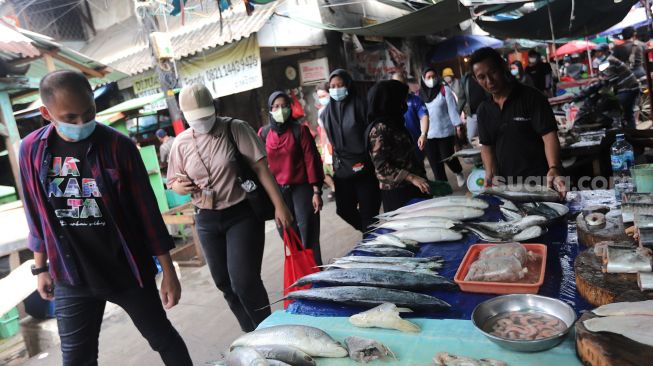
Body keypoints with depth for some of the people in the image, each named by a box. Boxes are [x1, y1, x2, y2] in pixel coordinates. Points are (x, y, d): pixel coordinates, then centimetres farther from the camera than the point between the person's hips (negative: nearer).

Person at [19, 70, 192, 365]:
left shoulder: (117, 145, -14)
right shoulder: (31, 149, -4)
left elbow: (146, 209, -10)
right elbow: (37, 214, 8)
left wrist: (168, 271, -8)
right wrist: (41, 267, 13)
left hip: (128, 270, -2)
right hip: (72, 277, 3)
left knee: (162, 339, 13)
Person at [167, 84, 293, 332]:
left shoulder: (235, 129, -8)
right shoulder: (181, 143, 3)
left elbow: (261, 167, -11)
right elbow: (173, 183, 13)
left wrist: (279, 206, -16)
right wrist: (180, 186, -11)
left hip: (242, 214, -5)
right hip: (207, 220, 5)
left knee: (244, 281, -11)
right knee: (224, 283, 13)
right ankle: (252, 333, 33)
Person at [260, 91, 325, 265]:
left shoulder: (300, 130, -4)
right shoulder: (264, 133, 4)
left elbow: (310, 160, -6)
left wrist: (316, 191, -10)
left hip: (302, 188, -3)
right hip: (277, 191, 3)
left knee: (308, 235, -1)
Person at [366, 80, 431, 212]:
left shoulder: (394, 124, 11)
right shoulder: (380, 129, -17)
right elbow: (382, 168, -22)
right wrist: (412, 178, -26)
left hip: (409, 188, 9)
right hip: (397, 192, -9)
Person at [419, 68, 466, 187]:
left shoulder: (444, 89, -3)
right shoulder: (420, 94, 4)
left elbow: (452, 108, -5)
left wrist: (457, 124, -10)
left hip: (445, 130, -3)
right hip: (428, 134, 3)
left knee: (447, 157, 2)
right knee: (435, 162, 5)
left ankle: (459, 173, 34)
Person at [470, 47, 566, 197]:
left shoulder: (532, 97, -7)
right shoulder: (484, 110, 8)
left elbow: (549, 135, -14)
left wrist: (554, 169, -31)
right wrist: (490, 174, -6)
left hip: (539, 183, -4)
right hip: (505, 186, 5)